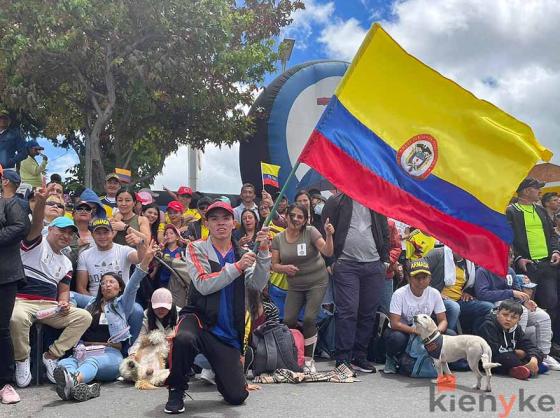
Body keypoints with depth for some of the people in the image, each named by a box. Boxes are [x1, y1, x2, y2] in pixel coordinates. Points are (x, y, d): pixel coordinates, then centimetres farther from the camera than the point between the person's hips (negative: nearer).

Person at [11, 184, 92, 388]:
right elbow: (36, 225, -16)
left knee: (84, 316, -14)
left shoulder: (66, 263, 21)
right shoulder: (36, 243, 5)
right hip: (22, 301, -5)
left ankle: (52, 356, -6)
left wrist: (63, 303, -6)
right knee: (17, 318, -39)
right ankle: (22, 360, -11)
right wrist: (40, 202, -36)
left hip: (50, 307, 5)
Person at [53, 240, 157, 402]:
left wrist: (146, 259, -13)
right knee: (63, 364, -30)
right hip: (85, 352, 3)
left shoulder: (122, 304, 21)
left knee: (93, 361, -37)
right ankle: (78, 386, -62)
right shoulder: (92, 304, 30)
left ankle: (72, 382, -68)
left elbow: (133, 285, 4)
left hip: (110, 353, -3)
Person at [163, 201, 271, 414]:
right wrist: (237, 267, -23)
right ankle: (176, 390, -10)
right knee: (183, 339, -40)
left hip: (228, 332, 3)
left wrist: (263, 252, -21)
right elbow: (203, 285, -15)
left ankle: (219, 371, 33)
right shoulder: (196, 248, 0)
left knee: (237, 396, -3)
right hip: (198, 319, -3)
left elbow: (257, 285, -8)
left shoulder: (242, 254, 9)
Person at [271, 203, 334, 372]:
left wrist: (329, 235, -36)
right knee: (288, 320, -7)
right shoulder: (278, 238, -1)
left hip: (317, 282, -3)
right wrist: (285, 268, -21)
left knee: (309, 319, -15)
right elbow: (274, 265, 0)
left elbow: (328, 252, -19)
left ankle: (308, 360, 1)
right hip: (295, 285, 3)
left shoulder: (310, 232, -11)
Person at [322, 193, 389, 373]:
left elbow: (385, 232, 18)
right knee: (347, 311, -9)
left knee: (368, 313, 5)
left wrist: (385, 259, 10)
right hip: (346, 265, -4)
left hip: (374, 265, 4)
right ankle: (343, 360, -3)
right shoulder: (335, 202, 4)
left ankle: (359, 356, 16)